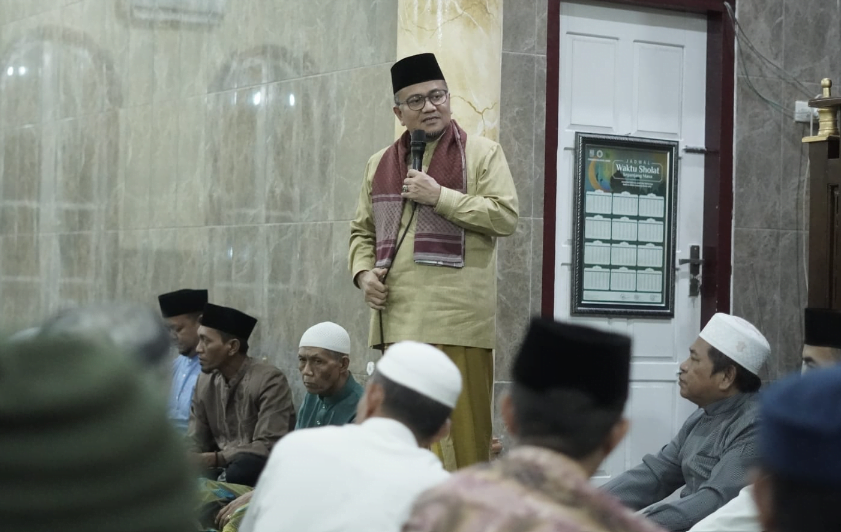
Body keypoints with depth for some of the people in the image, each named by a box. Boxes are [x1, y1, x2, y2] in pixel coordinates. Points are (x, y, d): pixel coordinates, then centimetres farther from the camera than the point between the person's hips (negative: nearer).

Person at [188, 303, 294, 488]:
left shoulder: (269, 380, -14)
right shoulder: (205, 382, 7)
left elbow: (269, 447, -20)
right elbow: (196, 444, 7)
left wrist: (216, 459, -29)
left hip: (261, 472, -5)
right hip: (220, 468, 5)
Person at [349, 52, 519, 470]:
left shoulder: (482, 153, 4)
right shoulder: (380, 164, 18)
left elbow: (506, 216, -8)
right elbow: (362, 231, 24)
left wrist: (439, 196, -11)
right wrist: (363, 272, 4)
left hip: (458, 320, -5)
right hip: (397, 317, 5)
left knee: (461, 425, -8)